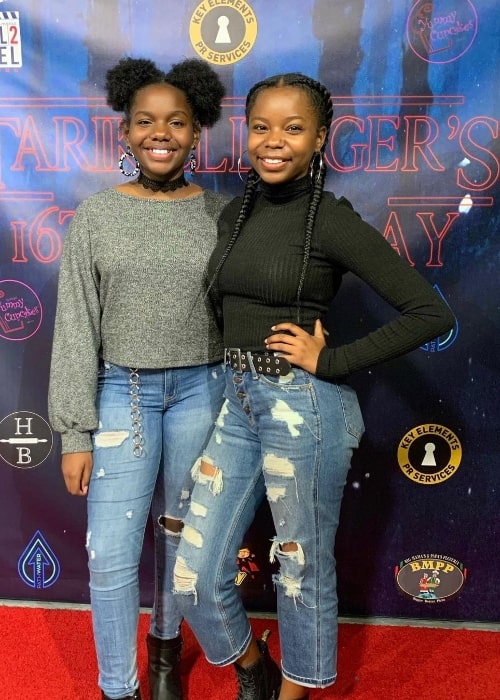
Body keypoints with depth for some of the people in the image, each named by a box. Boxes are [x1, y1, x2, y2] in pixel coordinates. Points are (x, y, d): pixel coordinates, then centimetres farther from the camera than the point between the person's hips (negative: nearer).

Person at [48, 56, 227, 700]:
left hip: (201, 389, 1)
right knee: (112, 553, 1)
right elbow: (76, 329, -3)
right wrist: (76, 432, -5)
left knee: (179, 529, 17)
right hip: (122, 391, -1)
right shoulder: (95, 217, -3)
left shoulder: (221, 214, 0)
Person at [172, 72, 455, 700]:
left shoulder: (332, 220, -10)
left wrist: (329, 361, -13)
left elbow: (431, 313, -12)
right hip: (237, 402, 7)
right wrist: (237, 376, 6)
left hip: (303, 407, -6)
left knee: (303, 576, 13)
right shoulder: (234, 214, 9)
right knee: (194, 577, 11)